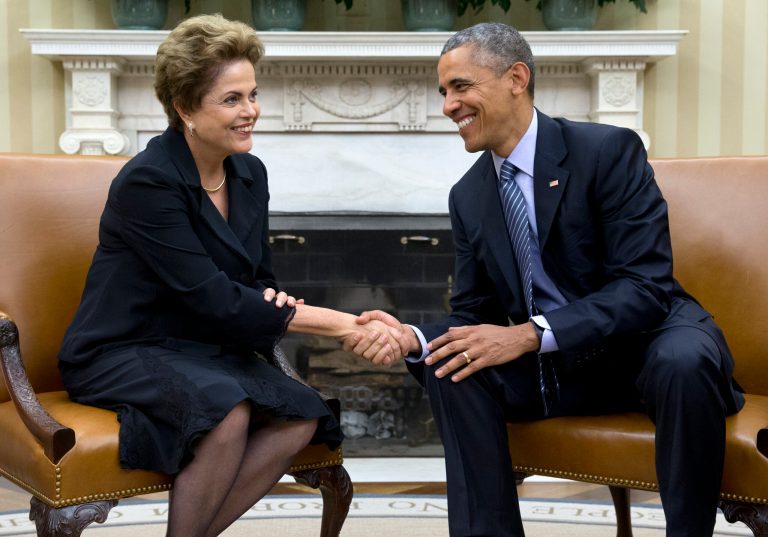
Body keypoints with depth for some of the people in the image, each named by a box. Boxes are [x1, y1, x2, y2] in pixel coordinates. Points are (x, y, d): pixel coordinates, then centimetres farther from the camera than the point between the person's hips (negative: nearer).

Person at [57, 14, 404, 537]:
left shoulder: (250, 173, 4)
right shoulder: (147, 180, -19)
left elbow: (259, 279, 13)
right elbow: (213, 299, -24)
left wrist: (270, 300, -14)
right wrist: (342, 323, -26)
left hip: (206, 351, 7)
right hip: (122, 354, -7)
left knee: (304, 416, -19)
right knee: (227, 409, -34)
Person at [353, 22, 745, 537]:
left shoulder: (609, 149, -14)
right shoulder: (468, 195, 4)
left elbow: (646, 286, -21)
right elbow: (473, 314, 4)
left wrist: (528, 335, -29)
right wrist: (414, 338, -19)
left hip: (643, 343, -4)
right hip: (550, 365, 5)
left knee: (684, 360, -36)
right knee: (451, 364, -18)